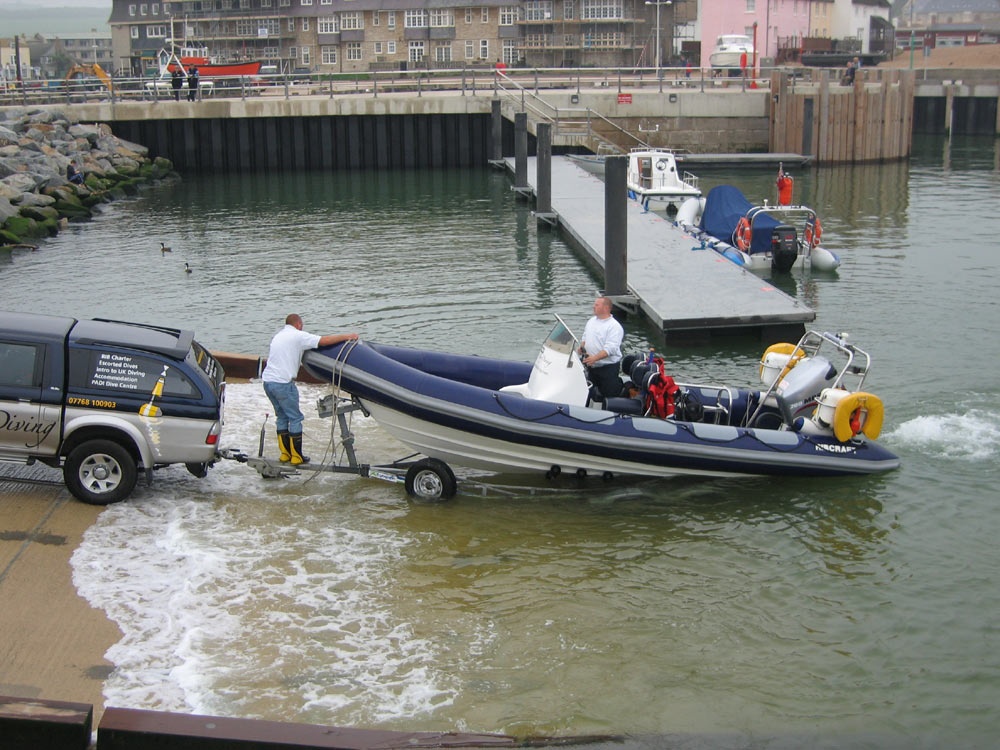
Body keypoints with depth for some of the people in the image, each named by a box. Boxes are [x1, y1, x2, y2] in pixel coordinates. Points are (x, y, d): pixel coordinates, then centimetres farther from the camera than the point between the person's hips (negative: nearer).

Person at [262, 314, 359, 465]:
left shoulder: (278, 335, 20)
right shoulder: (298, 336, -5)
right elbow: (325, 341, -12)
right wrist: (347, 336, -5)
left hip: (267, 380, 8)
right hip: (283, 383, -8)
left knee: (282, 416, 17)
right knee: (295, 418, 0)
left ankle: (285, 453, 18)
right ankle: (296, 456, 1)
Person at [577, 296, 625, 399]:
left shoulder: (614, 326, -17)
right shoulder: (591, 321, 9)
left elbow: (610, 348, -26)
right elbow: (585, 337, 21)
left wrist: (595, 358, -37)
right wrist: (582, 346, -2)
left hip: (608, 367, -7)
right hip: (592, 366, 7)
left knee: (609, 393, 1)